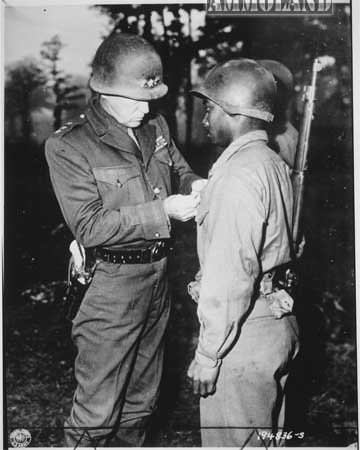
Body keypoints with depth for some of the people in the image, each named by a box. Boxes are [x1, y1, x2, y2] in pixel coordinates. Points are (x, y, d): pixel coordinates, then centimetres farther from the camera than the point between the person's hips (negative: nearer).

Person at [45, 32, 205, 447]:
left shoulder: (155, 126, 3)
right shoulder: (68, 147, -16)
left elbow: (178, 168, 20)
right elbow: (89, 227, -20)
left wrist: (193, 184, -5)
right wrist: (162, 210, -24)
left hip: (157, 274, 7)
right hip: (111, 285, -6)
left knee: (142, 397, 22)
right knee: (97, 409, 4)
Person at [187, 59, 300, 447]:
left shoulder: (237, 176, -21)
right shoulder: (275, 164, 9)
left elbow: (229, 276, -24)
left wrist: (208, 355, -17)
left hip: (243, 333, -9)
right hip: (277, 323, 9)